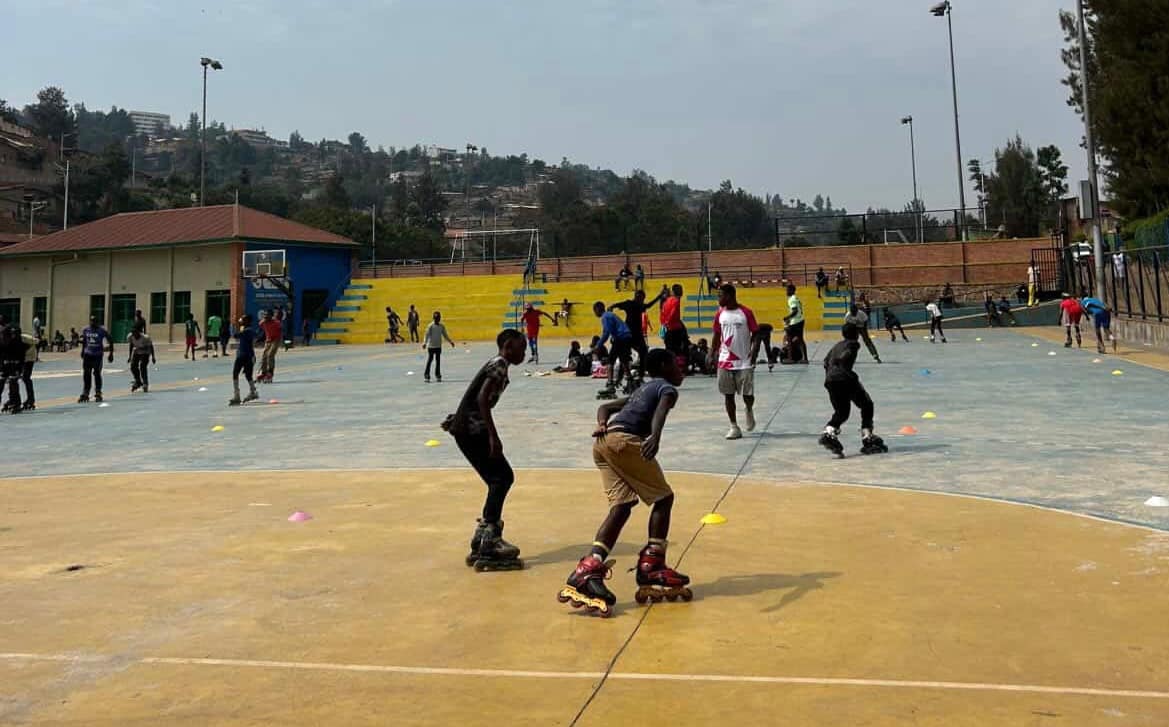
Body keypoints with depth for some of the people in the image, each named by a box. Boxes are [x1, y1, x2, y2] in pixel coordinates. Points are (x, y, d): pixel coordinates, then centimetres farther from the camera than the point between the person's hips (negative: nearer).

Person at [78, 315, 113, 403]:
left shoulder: (101, 331, -9)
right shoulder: (85, 330, 3)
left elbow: (110, 341, -5)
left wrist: (111, 354, -7)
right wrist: (82, 351, 21)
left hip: (98, 355, -3)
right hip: (87, 354, 3)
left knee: (97, 374, 0)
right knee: (86, 375, 1)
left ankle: (98, 394, 11)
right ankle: (85, 394, 6)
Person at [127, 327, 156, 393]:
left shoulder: (145, 338, -30)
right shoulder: (130, 337, -17)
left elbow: (151, 346, -15)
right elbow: (131, 346, 2)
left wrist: (153, 357, -11)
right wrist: (130, 356, 6)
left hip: (145, 353, -5)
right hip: (136, 352, 5)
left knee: (143, 367, -16)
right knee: (133, 366, -7)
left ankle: (145, 385, -2)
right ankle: (138, 382, 15)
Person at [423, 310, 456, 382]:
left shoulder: (442, 326, 6)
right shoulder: (430, 326, -8)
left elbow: (445, 335, 16)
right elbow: (426, 335, -15)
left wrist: (450, 342, 13)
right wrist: (424, 343, -28)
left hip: (438, 347, 4)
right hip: (431, 346, -4)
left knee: (438, 361, 7)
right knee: (429, 361, -3)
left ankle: (438, 376, 14)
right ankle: (426, 376, 0)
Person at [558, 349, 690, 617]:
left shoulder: (642, 390, 34)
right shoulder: (667, 388, 10)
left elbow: (604, 407, 31)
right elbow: (660, 411, -14)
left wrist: (602, 424, 11)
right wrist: (655, 437, -31)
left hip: (603, 442, 8)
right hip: (624, 440, -8)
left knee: (621, 506, 3)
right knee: (663, 498, 5)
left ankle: (588, 570, -11)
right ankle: (651, 569, 1)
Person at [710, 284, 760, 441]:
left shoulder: (746, 313, -7)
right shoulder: (720, 314, 5)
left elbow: (755, 335, -4)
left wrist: (754, 353, -17)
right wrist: (712, 355, 3)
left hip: (744, 362, -4)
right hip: (725, 362, 4)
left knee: (747, 395, -2)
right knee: (728, 395, 2)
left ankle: (749, 411, 31)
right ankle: (734, 427, 10)